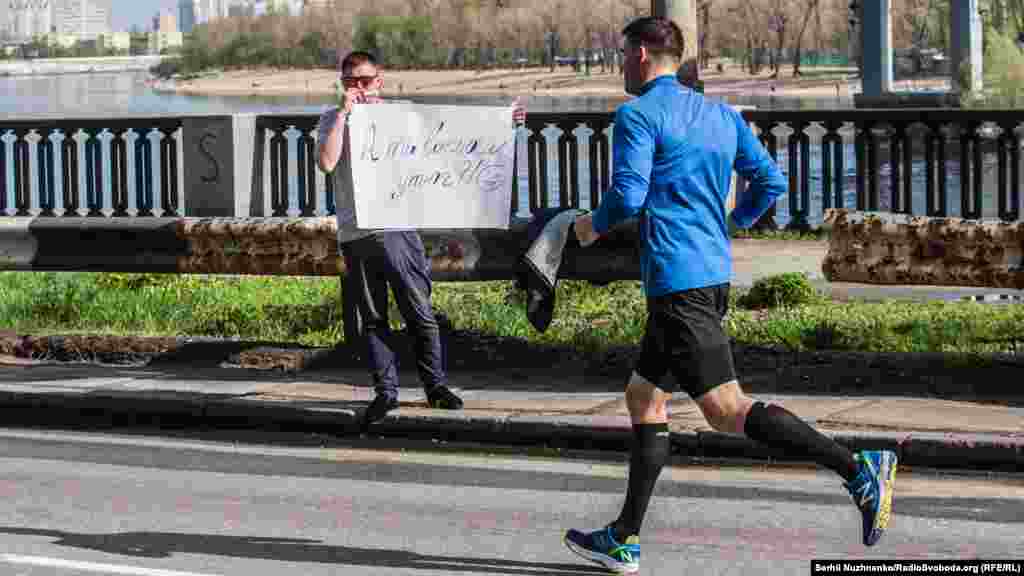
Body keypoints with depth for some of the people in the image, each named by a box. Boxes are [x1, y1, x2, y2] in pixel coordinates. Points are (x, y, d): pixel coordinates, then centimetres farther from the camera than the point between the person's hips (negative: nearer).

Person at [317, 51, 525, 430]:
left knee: (420, 313, 0)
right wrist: (345, 111, -11)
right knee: (373, 319, 5)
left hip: (398, 229, 0)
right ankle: (385, 391, 13)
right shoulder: (333, 120, 6)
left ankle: (435, 385, 11)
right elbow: (327, 162, -12)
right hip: (355, 234, 0)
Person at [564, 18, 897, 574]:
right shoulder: (721, 115, 16)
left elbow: (628, 195, -17)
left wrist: (593, 225, 3)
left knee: (727, 412, -12)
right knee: (643, 396, 18)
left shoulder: (637, 115, -7)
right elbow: (771, 181, 14)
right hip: (714, 274, 9)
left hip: (676, 281, -9)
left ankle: (858, 469, -24)